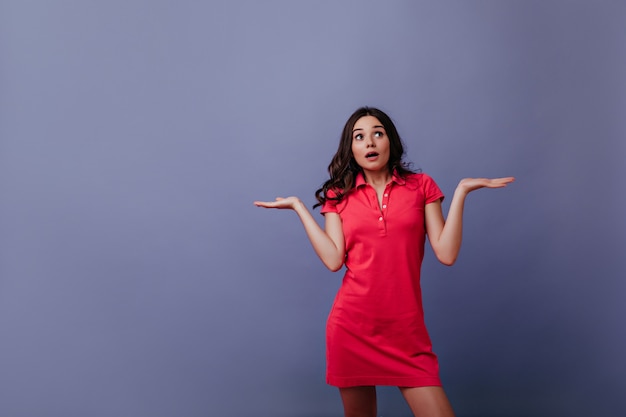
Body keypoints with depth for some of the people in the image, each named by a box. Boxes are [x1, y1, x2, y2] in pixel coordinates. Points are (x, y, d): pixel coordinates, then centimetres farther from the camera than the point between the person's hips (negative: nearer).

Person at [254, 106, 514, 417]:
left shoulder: (421, 186, 5)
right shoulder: (339, 195, 6)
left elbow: (446, 254, -5)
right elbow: (333, 259, -8)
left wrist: (461, 192, -6)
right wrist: (298, 206, -2)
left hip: (406, 330, 0)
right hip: (351, 325, 0)